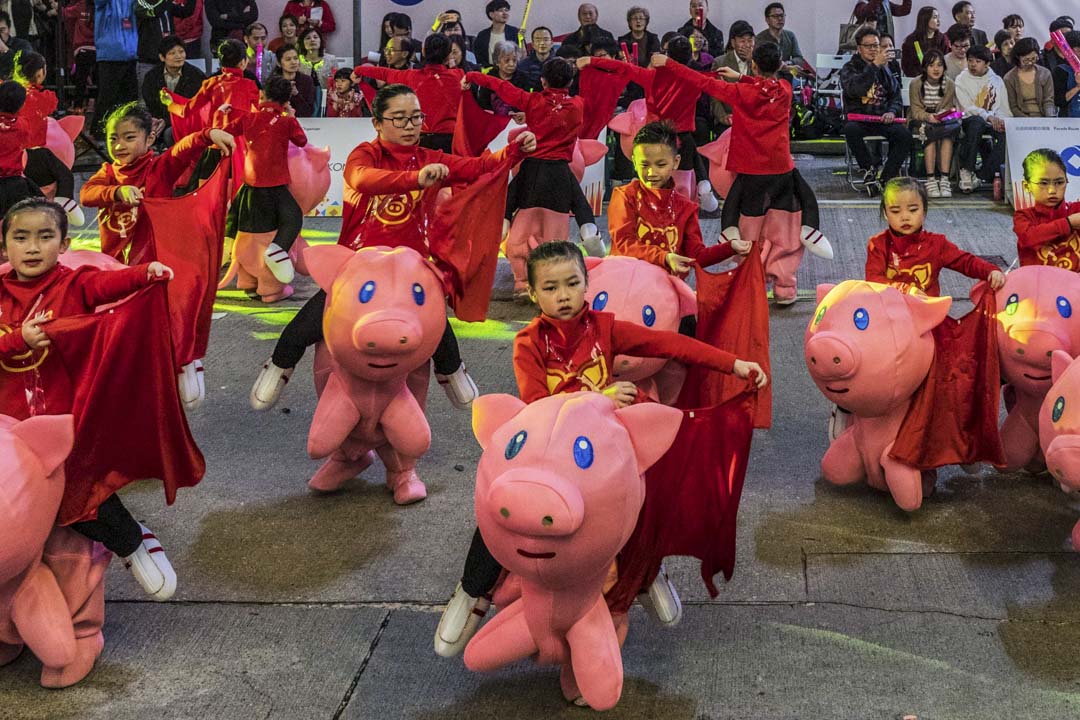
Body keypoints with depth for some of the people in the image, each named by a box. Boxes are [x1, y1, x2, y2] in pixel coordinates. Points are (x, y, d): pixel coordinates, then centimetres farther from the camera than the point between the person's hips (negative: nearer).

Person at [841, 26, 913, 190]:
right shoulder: (849, 68, 7)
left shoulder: (886, 68, 19)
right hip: (858, 119, -3)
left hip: (883, 119, 3)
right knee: (851, 130, -38)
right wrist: (874, 66, -18)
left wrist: (892, 112, -6)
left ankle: (887, 176, -20)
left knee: (905, 134, -27)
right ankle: (869, 170, -20)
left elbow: (896, 96, 17)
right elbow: (854, 89, -16)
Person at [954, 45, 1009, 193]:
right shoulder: (962, 79, 5)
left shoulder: (997, 81, 16)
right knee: (977, 122, -39)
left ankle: (982, 176, -27)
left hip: (994, 121, 3)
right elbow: (967, 107, -8)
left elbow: (1004, 108, 10)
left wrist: (1003, 121, -12)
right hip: (969, 120, -3)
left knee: (1006, 134, -30)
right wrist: (988, 116, -22)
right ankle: (966, 171, -35)